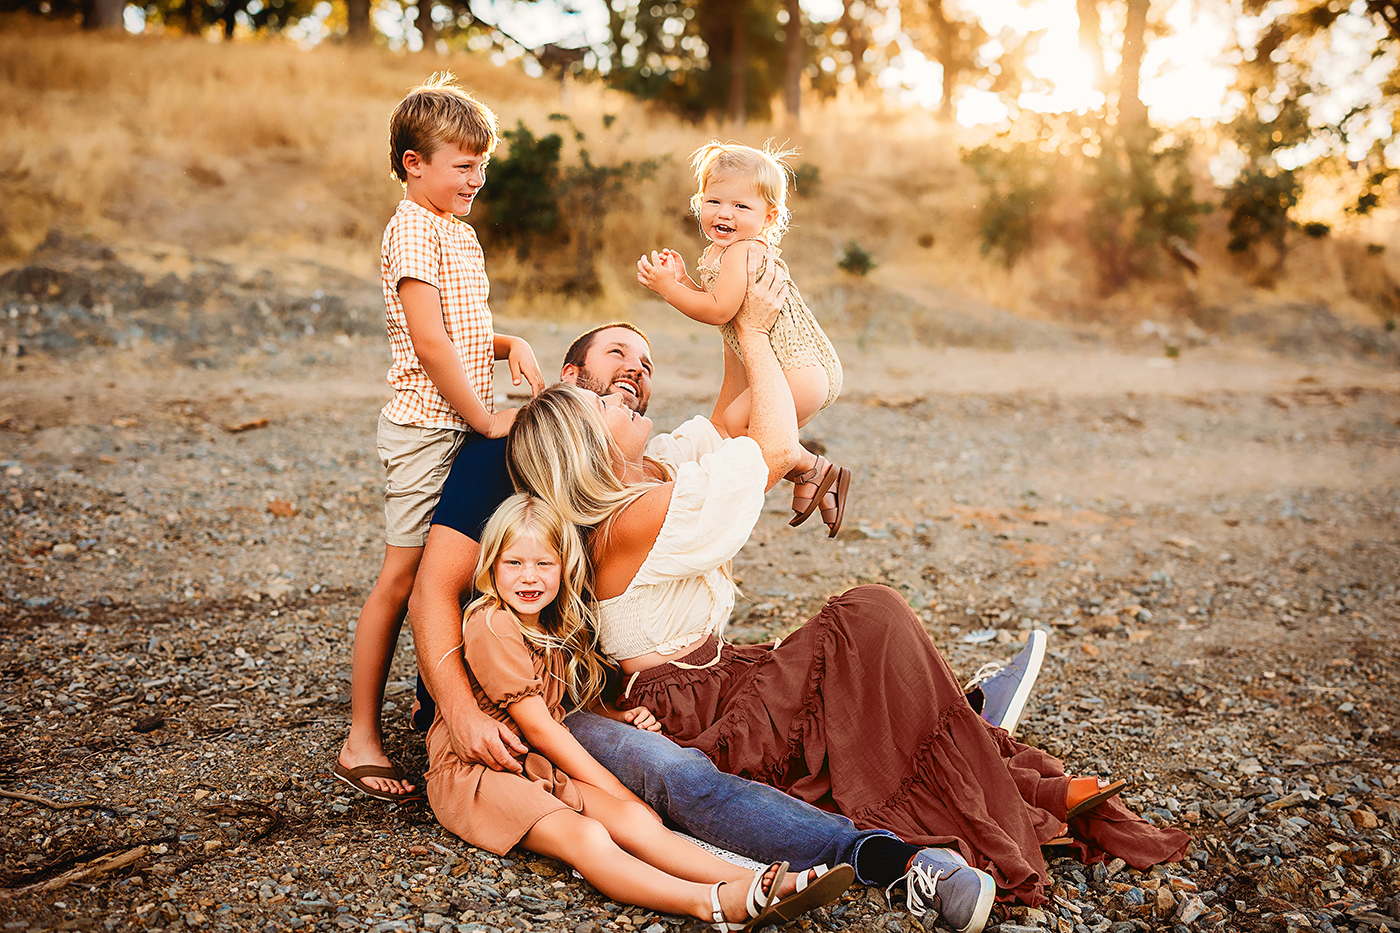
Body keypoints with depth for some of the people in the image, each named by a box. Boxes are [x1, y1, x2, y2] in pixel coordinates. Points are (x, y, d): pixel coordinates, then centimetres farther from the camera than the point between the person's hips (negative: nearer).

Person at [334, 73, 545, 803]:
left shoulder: (457, 232, 19)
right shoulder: (413, 230, -11)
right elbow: (429, 341, -19)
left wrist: (512, 345, 5)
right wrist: (485, 419, -17)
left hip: (459, 426, 9)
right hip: (427, 426, -9)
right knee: (403, 575, -7)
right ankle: (361, 742, 0)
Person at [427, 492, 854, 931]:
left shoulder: (557, 629, 14)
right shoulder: (491, 626, -14)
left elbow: (575, 702, 26)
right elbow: (537, 727, -14)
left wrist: (624, 717, 3)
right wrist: (614, 788, -11)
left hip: (539, 763, 7)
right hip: (473, 769, -7)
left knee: (636, 820, -19)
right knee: (585, 837, -32)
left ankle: (752, 884, -38)